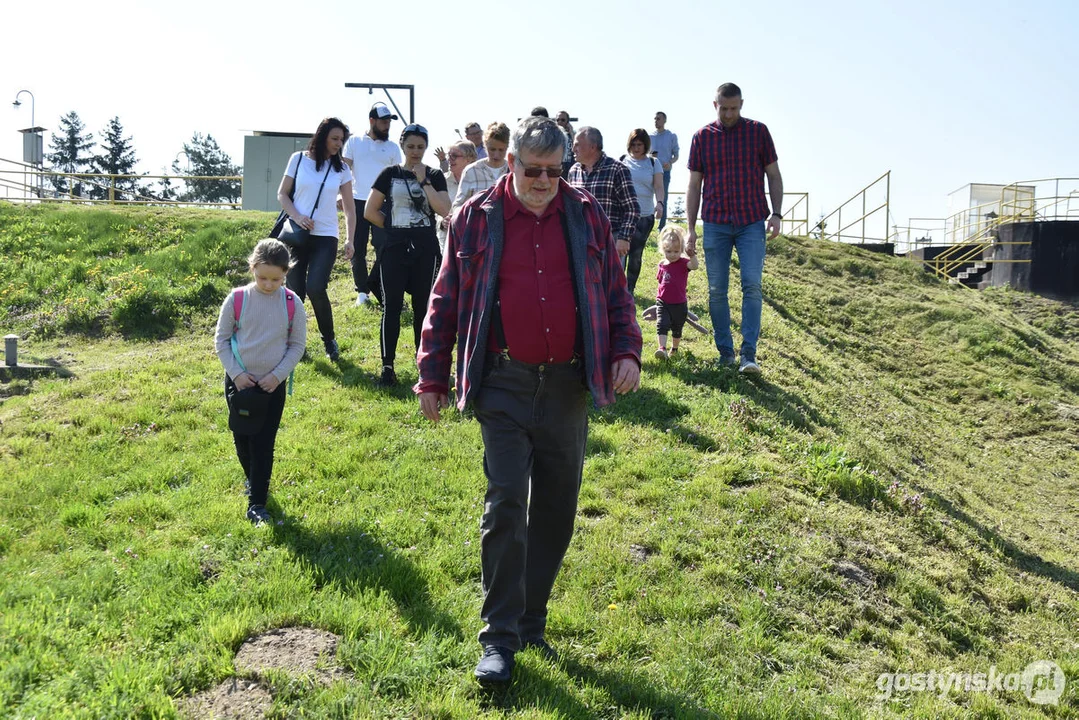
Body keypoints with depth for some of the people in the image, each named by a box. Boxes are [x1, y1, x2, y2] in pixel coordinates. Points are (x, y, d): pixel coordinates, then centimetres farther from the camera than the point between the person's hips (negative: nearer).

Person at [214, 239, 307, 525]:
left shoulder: (292, 304, -7)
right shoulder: (237, 299, -8)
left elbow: (297, 345, 0)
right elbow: (221, 339, 0)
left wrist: (278, 375, -11)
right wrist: (235, 373, -10)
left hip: (272, 384, -1)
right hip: (239, 382, 1)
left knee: (263, 444, -1)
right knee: (241, 439, 11)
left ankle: (257, 503, 7)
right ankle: (253, 480, 38)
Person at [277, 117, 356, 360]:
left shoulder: (341, 168, 4)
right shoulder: (298, 159, 2)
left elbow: (349, 207, 8)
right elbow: (282, 194, 6)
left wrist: (350, 239, 3)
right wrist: (297, 217, -10)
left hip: (326, 237, -1)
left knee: (315, 289, -16)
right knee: (295, 291, 0)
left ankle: (329, 340, 4)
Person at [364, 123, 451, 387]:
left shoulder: (435, 176, 5)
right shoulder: (390, 174, 5)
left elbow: (444, 210, -11)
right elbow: (370, 211, 4)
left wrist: (423, 180, -12)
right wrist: (395, 226, 3)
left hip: (425, 249, 0)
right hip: (395, 248, 0)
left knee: (423, 306, 5)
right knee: (391, 306, -2)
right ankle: (387, 367, 2)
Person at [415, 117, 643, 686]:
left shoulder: (586, 216, 6)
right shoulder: (476, 218, 1)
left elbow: (615, 292, 12)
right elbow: (445, 302, 5)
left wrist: (627, 351, -3)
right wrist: (431, 378, 4)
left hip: (568, 385, 3)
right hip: (505, 386, -2)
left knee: (555, 509, 10)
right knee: (505, 506, -6)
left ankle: (532, 624, 27)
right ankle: (499, 639, 4)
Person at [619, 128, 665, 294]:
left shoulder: (653, 163, 7)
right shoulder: (621, 161, 6)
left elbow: (658, 187, -2)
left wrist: (660, 203, -21)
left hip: (645, 216, 1)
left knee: (636, 255, 5)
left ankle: (629, 289, 17)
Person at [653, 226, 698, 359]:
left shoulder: (683, 263, -10)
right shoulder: (662, 264, 3)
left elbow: (694, 266, -33)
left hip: (679, 304, -2)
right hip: (663, 303, 2)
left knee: (677, 330, 15)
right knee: (661, 324, -18)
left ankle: (674, 349, 35)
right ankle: (662, 349, -27)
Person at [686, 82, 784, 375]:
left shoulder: (758, 131, 4)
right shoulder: (702, 137, 7)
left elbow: (774, 175, 8)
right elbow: (694, 185, 9)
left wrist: (776, 214, -4)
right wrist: (691, 228, 4)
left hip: (752, 223, -1)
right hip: (715, 224, 2)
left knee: (752, 285, -11)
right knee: (716, 291, 2)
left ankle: (749, 355, -11)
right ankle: (725, 353, 12)